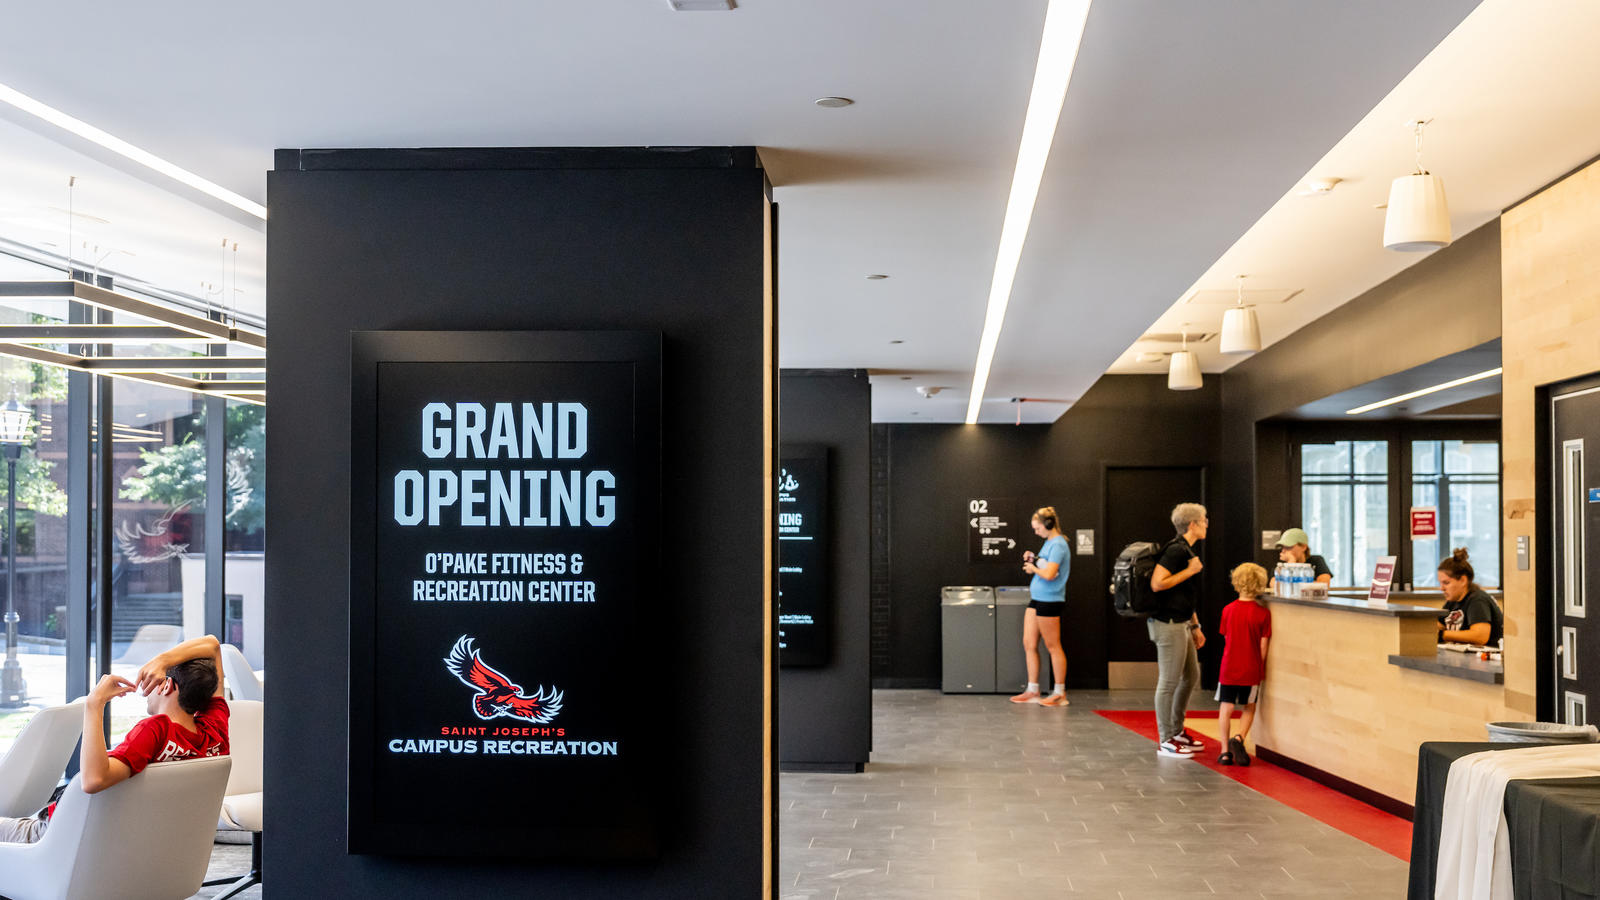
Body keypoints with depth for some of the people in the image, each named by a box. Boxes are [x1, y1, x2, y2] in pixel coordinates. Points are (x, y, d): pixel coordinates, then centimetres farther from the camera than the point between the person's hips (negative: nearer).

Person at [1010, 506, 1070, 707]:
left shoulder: (1058, 545, -15)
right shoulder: (1048, 542, 14)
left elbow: (1049, 574, -24)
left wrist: (1033, 568, -8)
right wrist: (1033, 559, 6)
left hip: (1049, 600, -10)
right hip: (1036, 599, 10)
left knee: (1053, 646, -1)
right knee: (1029, 644, 9)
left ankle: (1060, 693, 7)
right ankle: (1032, 691, 15)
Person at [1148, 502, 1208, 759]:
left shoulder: (1188, 550, 17)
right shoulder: (1176, 550, -15)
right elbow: (1157, 584, -25)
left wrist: (1195, 626, 22)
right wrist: (1190, 571, -17)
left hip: (1180, 623, 11)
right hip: (1168, 623, -11)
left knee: (1191, 677, 16)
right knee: (1169, 681, -5)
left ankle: (1177, 731, 27)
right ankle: (1166, 741, 2)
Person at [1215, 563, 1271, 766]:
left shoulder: (1228, 610, -2)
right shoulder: (1263, 613, -9)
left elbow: (1226, 638, 7)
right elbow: (1263, 645, -7)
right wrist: (1260, 668, 6)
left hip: (1229, 667, 1)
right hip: (1252, 670, -1)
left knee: (1226, 707, 7)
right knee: (1249, 707, 15)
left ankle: (1225, 750, 5)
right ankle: (1239, 738, -7)